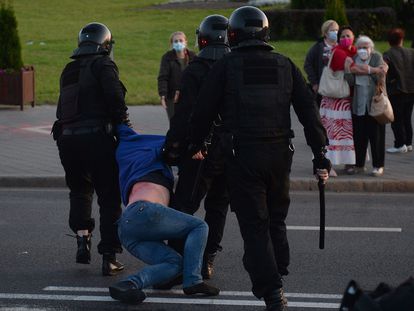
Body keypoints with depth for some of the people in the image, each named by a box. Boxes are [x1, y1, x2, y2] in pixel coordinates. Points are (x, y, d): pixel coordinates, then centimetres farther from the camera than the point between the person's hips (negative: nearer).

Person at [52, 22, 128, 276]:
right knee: (109, 197, 3)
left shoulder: (69, 71, 20)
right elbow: (114, 95, -15)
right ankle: (109, 257, 1)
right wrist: (122, 121, -1)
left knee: (80, 190, 26)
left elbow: (64, 109, 16)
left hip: (68, 138, 6)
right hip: (96, 138, -5)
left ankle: (82, 238, 9)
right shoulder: (102, 65, 0)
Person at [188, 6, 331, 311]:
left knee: (255, 227, -1)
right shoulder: (285, 65, 7)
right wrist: (321, 157, 8)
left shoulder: (225, 66, -1)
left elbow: (203, 111, 3)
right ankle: (277, 277, 27)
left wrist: (196, 145, 21)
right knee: (276, 222, 20)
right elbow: (309, 112, 5)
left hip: (242, 156, -3)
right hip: (280, 154, 3)